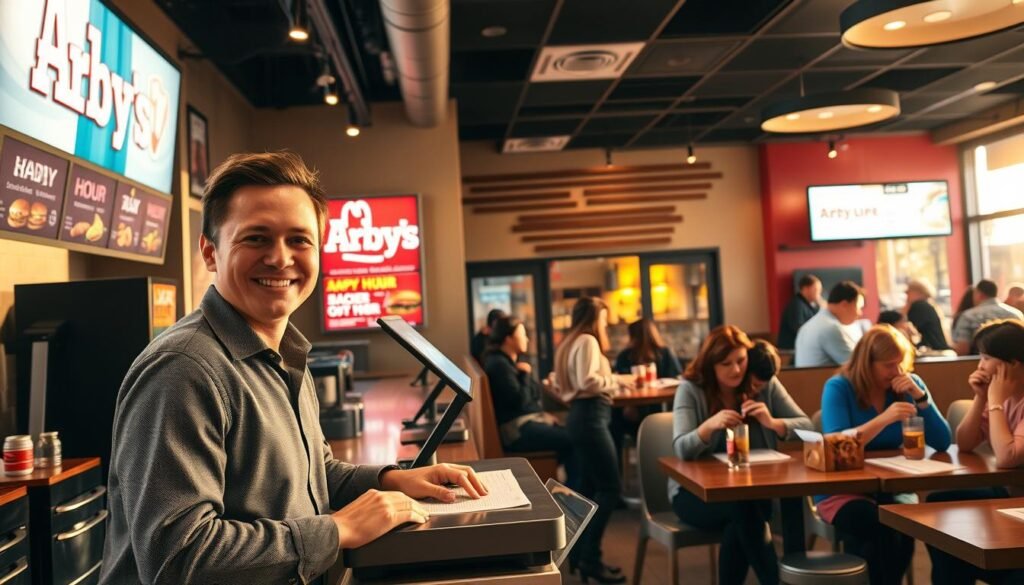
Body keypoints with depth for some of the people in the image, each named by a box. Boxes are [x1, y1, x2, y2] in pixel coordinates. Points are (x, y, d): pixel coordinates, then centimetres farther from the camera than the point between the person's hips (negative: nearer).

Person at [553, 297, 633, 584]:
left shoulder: (570, 343, 19)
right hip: (591, 416, -11)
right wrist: (616, 380, -9)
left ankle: (580, 552, 19)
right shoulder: (588, 341, -11)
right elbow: (588, 380, -23)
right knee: (610, 488, -8)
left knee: (589, 485, 14)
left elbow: (561, 384, 22)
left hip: (579, 415, 11)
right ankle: (590, 557, -7)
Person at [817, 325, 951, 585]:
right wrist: (884, 419, -30)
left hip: (893, 488, 3)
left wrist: (920, 396, -14)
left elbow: (942, 443, -3)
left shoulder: (910, 384, 3)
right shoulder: (838, 388, -9)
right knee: (882, 528, -33)